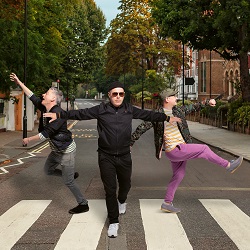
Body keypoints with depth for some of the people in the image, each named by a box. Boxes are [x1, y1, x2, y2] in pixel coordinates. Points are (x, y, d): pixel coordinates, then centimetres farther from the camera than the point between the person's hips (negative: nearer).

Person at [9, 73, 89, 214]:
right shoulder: (46, 109, -1)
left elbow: (46, 133, -29)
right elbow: (33, 98, 9)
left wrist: (29, 139, -17)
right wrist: (19, 82, 10)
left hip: (67, 151, -9)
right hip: (56, 150, 9)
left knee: (68, 181, -2)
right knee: (48, 170, 22)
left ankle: (83, 205, 12)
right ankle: (72, 174, 36)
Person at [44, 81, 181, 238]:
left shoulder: (129, 110, 2)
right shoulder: (101, 110, -5)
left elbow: (148, 115, 11)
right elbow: (80, 114, -5)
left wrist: (167, 118, 14)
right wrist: (59, 115, -10)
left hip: (124, 156, 3)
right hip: (106, 157, -2)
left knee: (125, 184, 19)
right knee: (110, 190, 0)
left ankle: (122, 201, 54)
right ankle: (114, 222, 13)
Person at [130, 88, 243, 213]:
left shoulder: (178, 110, 9)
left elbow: (193, 107, 24)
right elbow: (142, 128, -8)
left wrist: (207, 102, 20)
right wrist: (130, 142, -5)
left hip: (181, 148, 8)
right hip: (174, 150, -8)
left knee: (178, 175, 13)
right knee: (204, 149, -6)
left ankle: (167, 203, 21)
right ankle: (228, 165, 11)